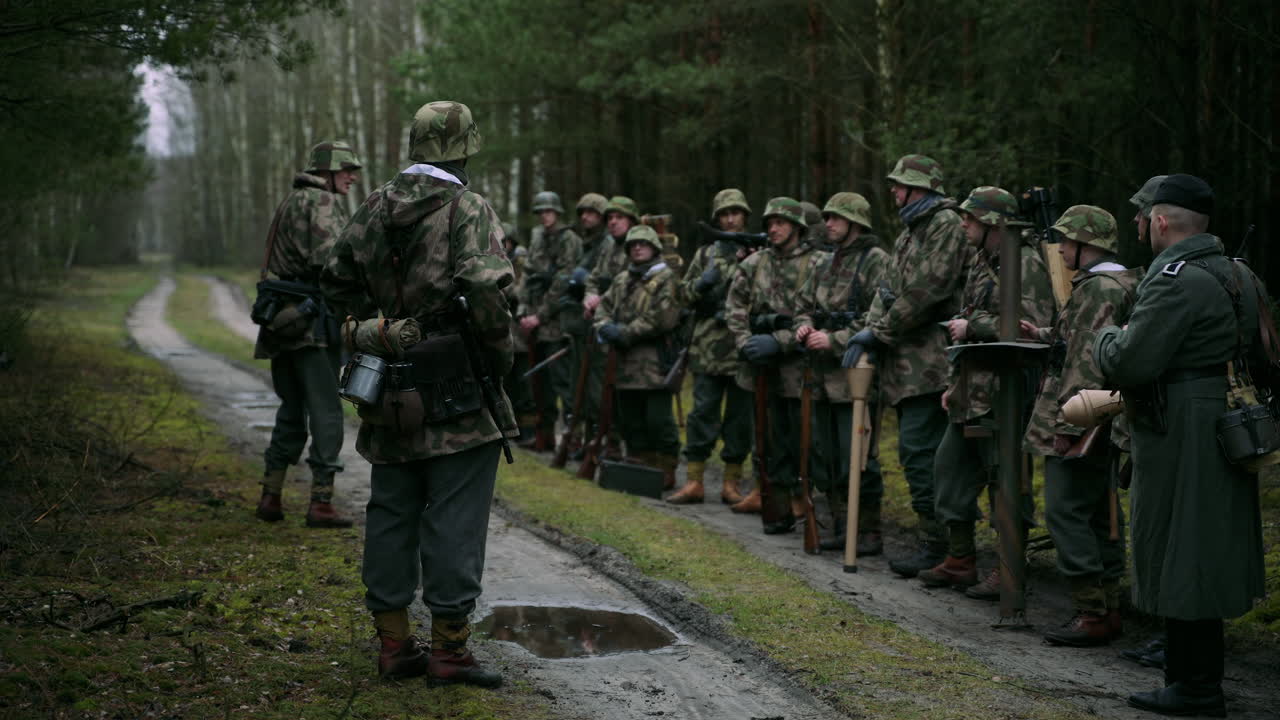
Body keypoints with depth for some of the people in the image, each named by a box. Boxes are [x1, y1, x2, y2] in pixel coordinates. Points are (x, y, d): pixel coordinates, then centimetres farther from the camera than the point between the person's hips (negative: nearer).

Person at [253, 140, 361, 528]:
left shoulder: (290, 202, 21)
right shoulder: (325, 202, -7)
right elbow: (329, 260, -21)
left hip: (280, 321, 9)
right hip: (313, 322, -9)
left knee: (291, 410, 16)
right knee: (326, 412, -4)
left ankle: (271, 496, 17)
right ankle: (321, 503, -6)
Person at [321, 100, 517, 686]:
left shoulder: (374, 209, 9)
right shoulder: (469, 211, -11)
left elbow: (337, 280, 16)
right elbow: (486, 290, -23)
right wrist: (500, 354, -9)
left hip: (390, 390, 6)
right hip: (456, 396, -6)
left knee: (391, 515, 13)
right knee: (454, 521, 0)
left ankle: (393, 643, 18)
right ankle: (448, 647, 3)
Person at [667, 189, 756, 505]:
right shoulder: (705, 255, 14)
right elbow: (684, 295, 14)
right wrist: (701, 284, -6)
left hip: (743, 350, -2)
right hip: (707, 349, 2)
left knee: (739, 417, 4)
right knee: (703, 415, 2)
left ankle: (732, 482, 12)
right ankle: (693, 481, 5)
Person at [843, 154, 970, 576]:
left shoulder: (947, 223, -9)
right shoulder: (910, 232, 22)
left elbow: (925, 292, -18)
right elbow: (891, 290, 17)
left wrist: (879, 332, -12)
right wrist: (868, 330, -1)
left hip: (929, 362, -10)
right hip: (906, 363, 10)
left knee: (918, 452, -13)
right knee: (918, 452, 10)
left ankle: (938, 546, -9)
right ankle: (939, 538, 16)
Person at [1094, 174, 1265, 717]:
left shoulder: (1176, 280, -19)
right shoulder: (1240, 276, 11)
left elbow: (1129, 364, -21)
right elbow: (1261, 357, 19)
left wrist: (1107, 339, -1)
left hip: (1181, 441, -10)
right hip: (1227, 429, 10)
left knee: (1181, 562, -2)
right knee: (1211, 556, 15)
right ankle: (1194, 676, 24)